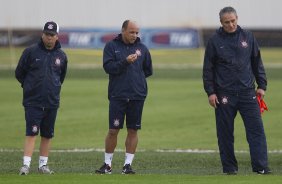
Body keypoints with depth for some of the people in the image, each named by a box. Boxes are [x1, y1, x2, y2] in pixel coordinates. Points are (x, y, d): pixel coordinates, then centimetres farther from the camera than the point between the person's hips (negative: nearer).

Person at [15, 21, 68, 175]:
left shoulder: (61, 56, 7)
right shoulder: (31, 52, -3)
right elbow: (19, 73, 6)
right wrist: (29, 86, 10)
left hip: (52, 102, 4)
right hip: (32, 101, -4)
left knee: (47, 135, 9)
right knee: (31, 133, -11)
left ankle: (43, 165, 17)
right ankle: (26, 164, -14)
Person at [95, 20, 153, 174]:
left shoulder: (142, 48, 9)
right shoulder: (111, 46, 2)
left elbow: (148, 70, 18)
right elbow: (108, 67, -10)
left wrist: (136, 77, 7)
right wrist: (125, 61, -21)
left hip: (137, 96, 2)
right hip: (117, 96, -2)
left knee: (133, 130, 3)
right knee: (113, 130, -2)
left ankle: (128, 164, 9)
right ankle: (107, 164, 8)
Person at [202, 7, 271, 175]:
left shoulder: (248, 37, 7)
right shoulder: (215, 41, 2)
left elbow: (257, 63, 13)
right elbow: (208, 69, 3)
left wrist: (262, 85, 7)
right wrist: (210, 92, -4)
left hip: (247, 92, 1)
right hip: (224, 94, -1)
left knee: (256, 129, -7)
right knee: (226, 134, 3)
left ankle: (261, 166, -10)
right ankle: (230, 167, 11)